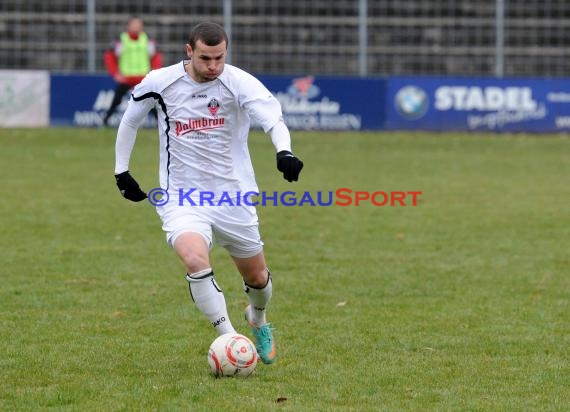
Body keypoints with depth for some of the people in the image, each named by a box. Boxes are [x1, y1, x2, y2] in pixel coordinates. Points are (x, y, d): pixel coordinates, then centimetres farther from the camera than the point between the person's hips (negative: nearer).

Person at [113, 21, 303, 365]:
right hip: (183, 196, -1)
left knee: (256, 276, 15)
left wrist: (284, 151, -51)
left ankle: (259, 322, 51)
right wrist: (121, 171, 11)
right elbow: (130, 121, 11)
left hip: (234, 195, 1)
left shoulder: (239, 83, -14)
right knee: (194, 259, -30)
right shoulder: (160, 83, -8)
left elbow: (272, 117, -31)